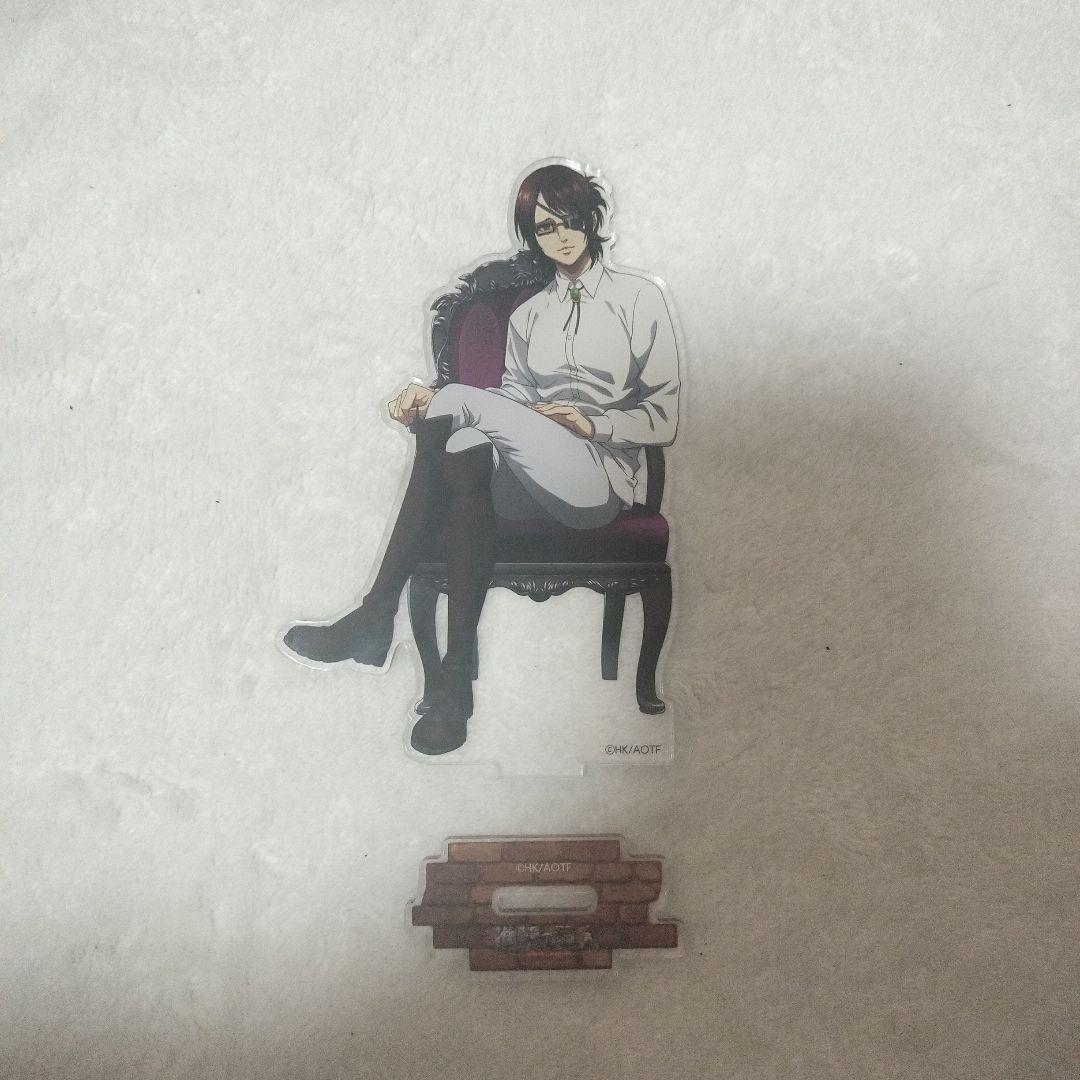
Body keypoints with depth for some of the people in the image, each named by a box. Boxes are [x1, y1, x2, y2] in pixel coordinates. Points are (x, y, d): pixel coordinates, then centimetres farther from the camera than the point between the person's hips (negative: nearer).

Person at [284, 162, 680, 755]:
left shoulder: (639, 296, 10)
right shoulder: (528, 316, 23)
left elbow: (665, 417, 3)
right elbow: (512, 411, 11)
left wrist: (591, 423, -13)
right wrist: (432, 407, -6)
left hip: (603, 477, -4)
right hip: (534, 478, 5)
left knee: (464, 397, -27)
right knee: (465, 455, -32)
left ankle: (375, 620, -26)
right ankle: (455, 680, -35)